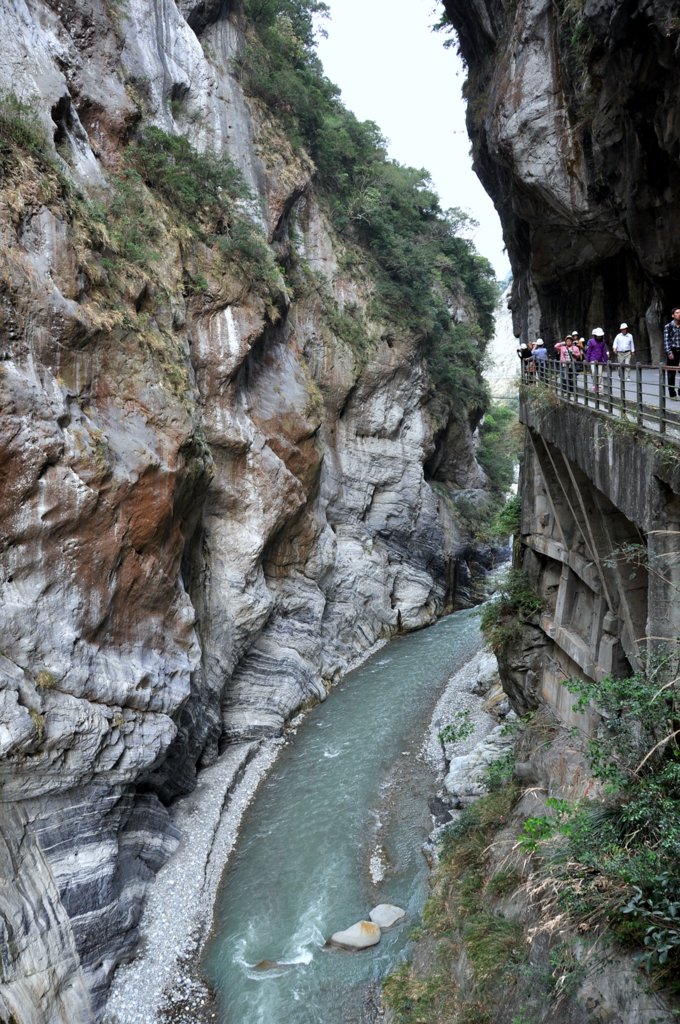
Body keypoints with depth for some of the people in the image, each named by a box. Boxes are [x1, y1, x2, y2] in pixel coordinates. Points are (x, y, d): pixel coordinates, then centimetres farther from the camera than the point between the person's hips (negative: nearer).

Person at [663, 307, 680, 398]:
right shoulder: (668, 326, -2)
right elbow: (666, 341, -7)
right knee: (671, 373, 3)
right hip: (673, 351, -3)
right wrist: (669, 353, -14)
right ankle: (672, 394, 9)